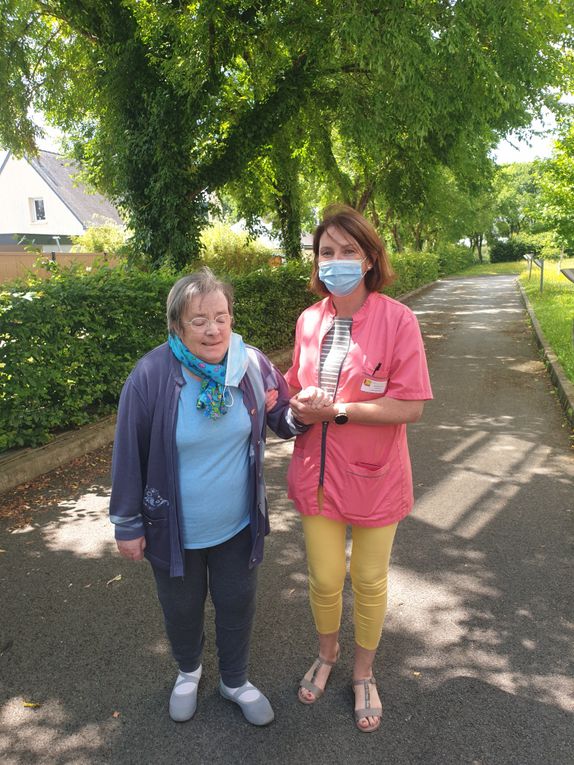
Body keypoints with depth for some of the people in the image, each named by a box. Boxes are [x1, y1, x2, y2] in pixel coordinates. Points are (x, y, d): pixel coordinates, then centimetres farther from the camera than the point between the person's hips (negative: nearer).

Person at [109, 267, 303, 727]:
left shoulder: (251, 365, -14)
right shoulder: (152, 376, -22)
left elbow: (280, 418, 2)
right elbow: (129, 456, -12)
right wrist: (128, 525, -5)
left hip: (237, 525, 2)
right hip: (175, 529, -1)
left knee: (237, 605, 21)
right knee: (182, 609, 23)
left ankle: (235, 680, 49)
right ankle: (189, 671, 55)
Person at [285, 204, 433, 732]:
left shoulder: (397, 320, -14)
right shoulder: (309, 320, 1)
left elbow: (411, 406, -18)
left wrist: (336, 410, -22)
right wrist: (299, 406, -9)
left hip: (374, 477, -3)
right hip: (317, 473, 3)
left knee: (370, 580, 16)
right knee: (324, 579, 16)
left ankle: (363, 674, 44)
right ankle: (327, 654, 48)